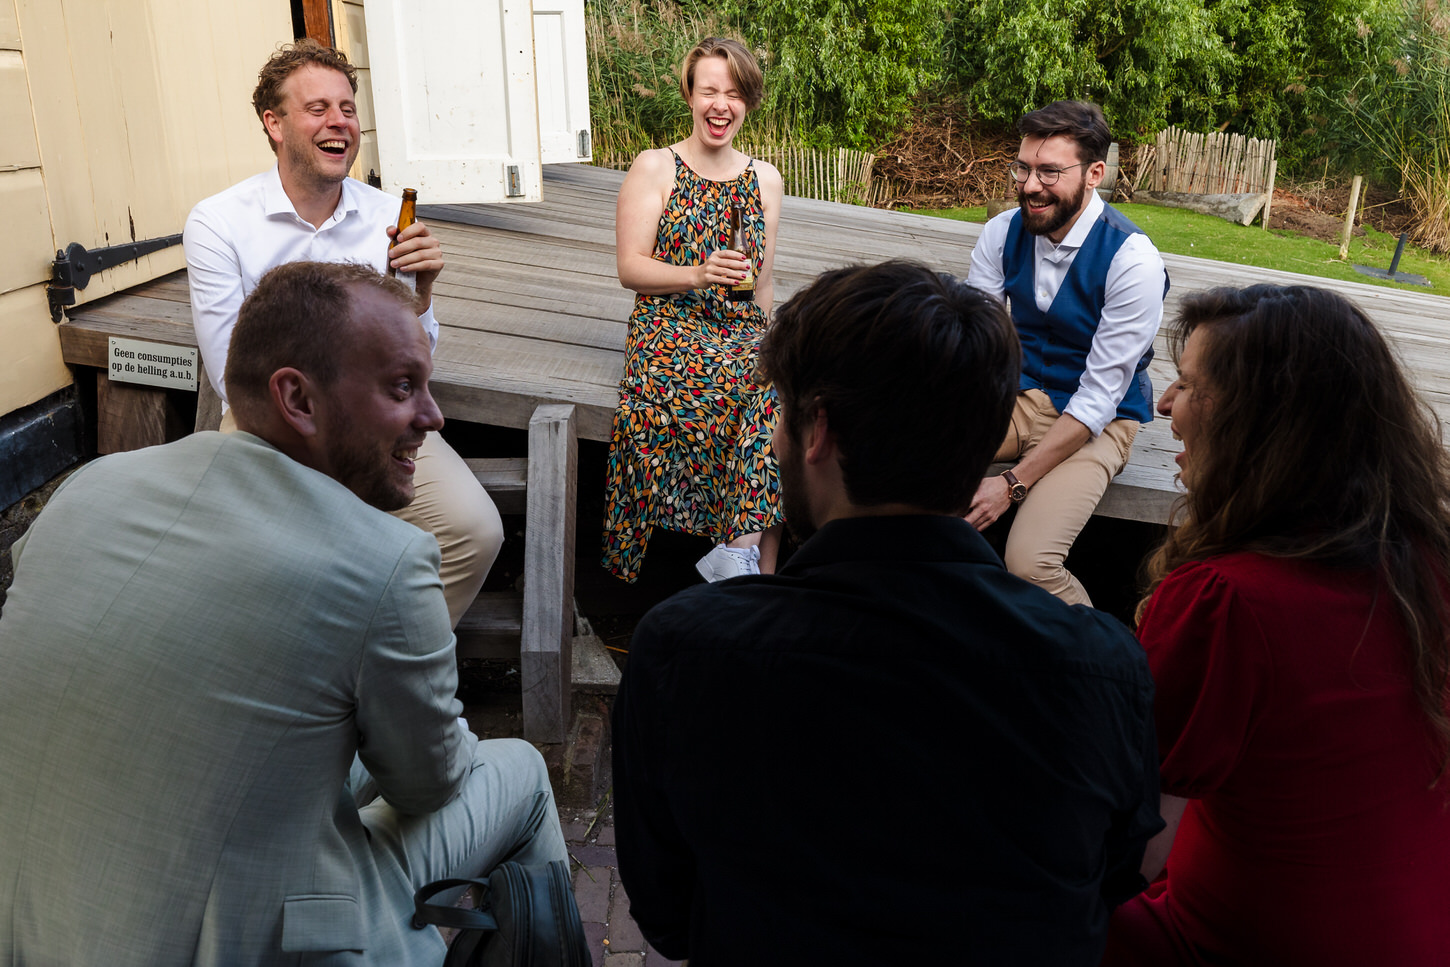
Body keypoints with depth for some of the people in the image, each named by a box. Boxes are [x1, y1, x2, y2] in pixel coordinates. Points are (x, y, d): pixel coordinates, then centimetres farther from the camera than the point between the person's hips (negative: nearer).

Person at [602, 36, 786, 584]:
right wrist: (698, 276, -18)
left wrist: (766, 342, 1)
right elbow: (630, 269, 0)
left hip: (743, 333, 3)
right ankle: (753, 558, -27)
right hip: (669, 329, -3)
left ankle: (746, 553, -29)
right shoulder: (653, 169, 8)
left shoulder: (766, 180, 18)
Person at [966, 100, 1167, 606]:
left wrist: (1013, 483, -27)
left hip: (1096, 419, -5)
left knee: (1029, 564, -28)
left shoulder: (1133, 260, -20)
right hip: (1017, 393, 5)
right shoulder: (1003, 232, -5)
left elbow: (1097, 400, -20)